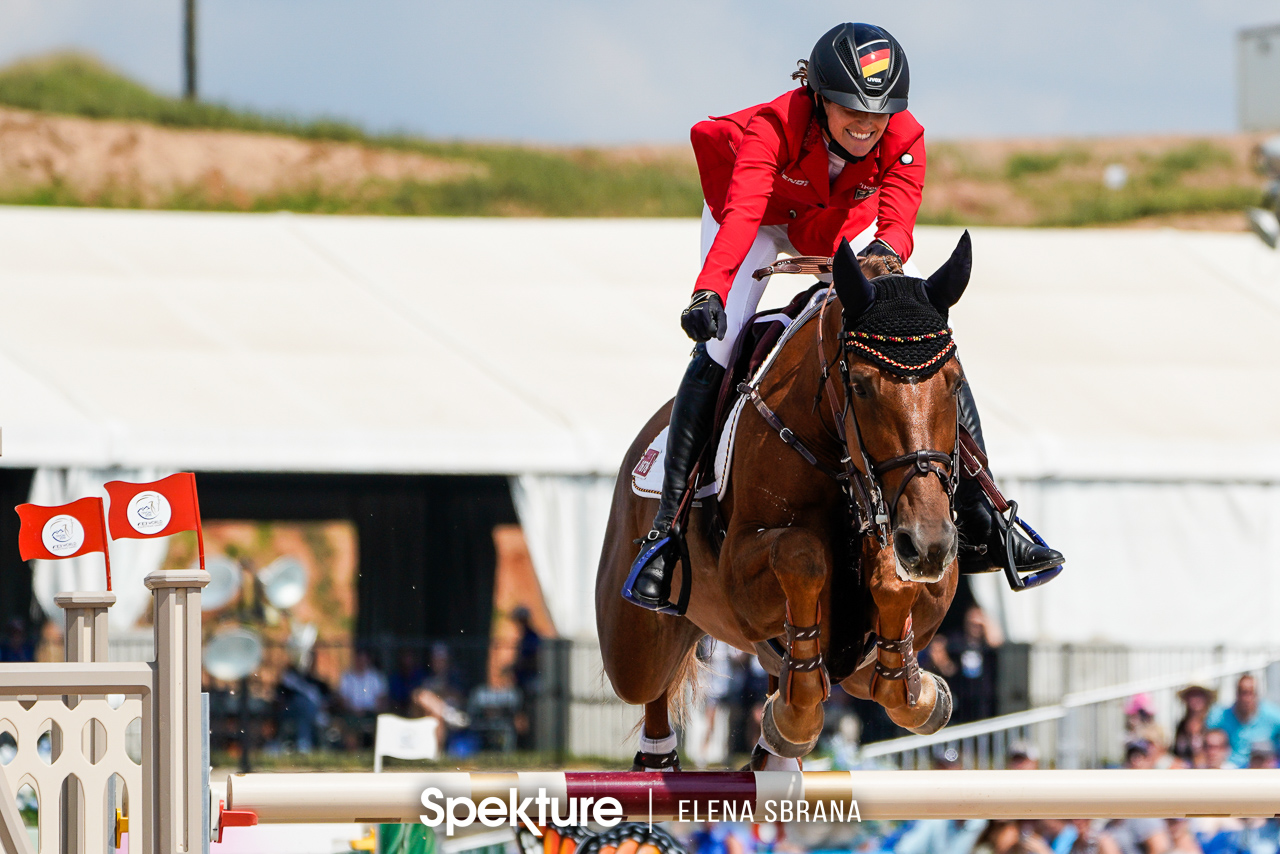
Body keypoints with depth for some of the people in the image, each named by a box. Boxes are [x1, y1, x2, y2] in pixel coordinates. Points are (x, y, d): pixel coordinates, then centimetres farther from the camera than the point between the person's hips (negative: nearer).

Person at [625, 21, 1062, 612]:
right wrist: (709, 291, -71)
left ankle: (980, 522, -4)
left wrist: (884, 254, -67)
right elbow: (742, 213, -54)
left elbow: (898, 221, -42)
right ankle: (665, 530, -21)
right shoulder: (771, 129, -40)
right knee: (718, 345, -24)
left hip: (846, 230, 3)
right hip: (762, 222, -3)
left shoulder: (904, 139, -30)